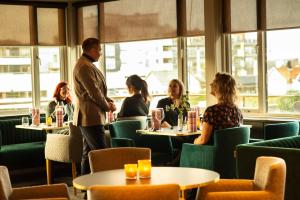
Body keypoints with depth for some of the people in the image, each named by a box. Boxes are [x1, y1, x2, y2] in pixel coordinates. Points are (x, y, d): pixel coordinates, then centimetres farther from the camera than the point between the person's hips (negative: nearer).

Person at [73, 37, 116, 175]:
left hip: (89, 117, 11)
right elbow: (94, 92, -18)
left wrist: (108, 101, 6)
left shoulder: (88, 65, 19)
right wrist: (107, 106, -4)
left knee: (88, 153, 14)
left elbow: (99, 89, 23)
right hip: (91, 117, -11)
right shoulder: (84, 66, -16)